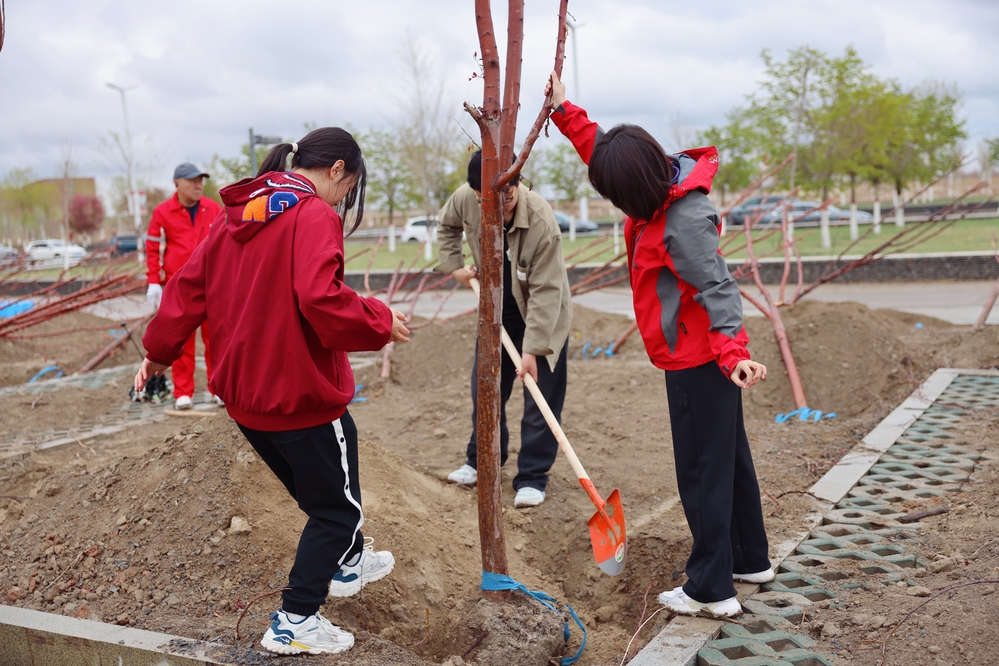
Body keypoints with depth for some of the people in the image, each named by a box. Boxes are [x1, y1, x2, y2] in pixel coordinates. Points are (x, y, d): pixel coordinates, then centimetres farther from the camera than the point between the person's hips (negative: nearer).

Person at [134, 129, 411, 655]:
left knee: (319, 491, 27)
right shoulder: (313, 215, -16)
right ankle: (294, 622, 12)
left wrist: (159, 350, 21)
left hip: (244, 392, 8)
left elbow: (189, 285, 12)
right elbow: (320, 300, -30)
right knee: (336, 507, 9)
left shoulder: (237, 214, 9)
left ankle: (348, 563, 47)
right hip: (302, 394, -8)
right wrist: (380, 321, -15)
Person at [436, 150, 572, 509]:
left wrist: (533, 348, -31)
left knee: (540, 395, -3)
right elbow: (447, 228, 7)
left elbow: (545, 290, -30)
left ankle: (532, 476, 8)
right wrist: (454, 265, -6)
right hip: (497, 307, 5)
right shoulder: (464, 199, -20)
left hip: (542, 313, -5)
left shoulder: (541, 220, -34)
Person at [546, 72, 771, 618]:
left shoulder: (684, 220, -25)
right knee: (728, 459, 19)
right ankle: (750, 560, 35)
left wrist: (734, 351, -37)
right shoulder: (661, 190, 4)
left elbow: (717, 287, -28)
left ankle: (711, 590, 11)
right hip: (701, 358, 10)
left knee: (702, 471, 0)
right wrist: (563, 111, 17)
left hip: (698, 362, -10)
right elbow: (601, 150, 18)